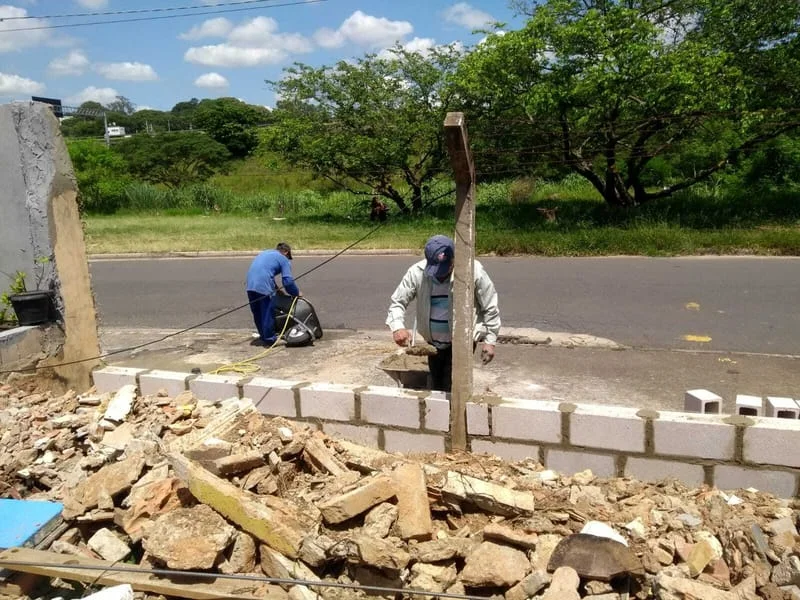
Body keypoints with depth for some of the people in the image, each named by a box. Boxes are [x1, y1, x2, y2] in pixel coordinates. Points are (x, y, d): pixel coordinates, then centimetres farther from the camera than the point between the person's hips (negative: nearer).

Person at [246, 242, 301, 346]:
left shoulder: (265, 253, 29)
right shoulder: (283, 259, 7)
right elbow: (288, 281, -2)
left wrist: (276, 289, 32)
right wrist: (296, 293, 13)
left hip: (250, 284, 7)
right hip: (264, 287, -7)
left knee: (257, 313, 19)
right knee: (268, 313, 6)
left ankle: (263, 336, 32)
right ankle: (269, 339, 14)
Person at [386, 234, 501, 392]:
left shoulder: (474, 272, -20)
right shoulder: (416, 273, -15)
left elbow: (490, 308, -10)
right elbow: (397, 302, -8)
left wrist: (490, 341, -9)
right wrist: (397, 327, -27)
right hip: (433, 342, 4)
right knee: (436, 388, 18)